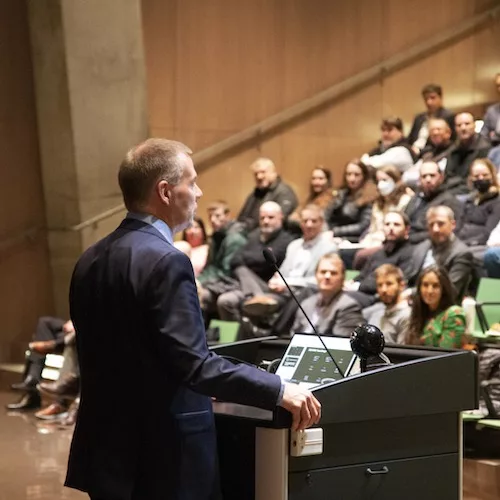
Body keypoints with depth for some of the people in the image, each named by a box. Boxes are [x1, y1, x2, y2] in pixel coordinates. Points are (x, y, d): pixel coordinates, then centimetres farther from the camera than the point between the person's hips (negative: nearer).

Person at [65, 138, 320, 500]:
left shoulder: (90, 261, 7)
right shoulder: (165, 261, -18)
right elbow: (195, 364, -24)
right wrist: (279, 391, -19)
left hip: (108, 450, 8)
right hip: (163, 459, -8)